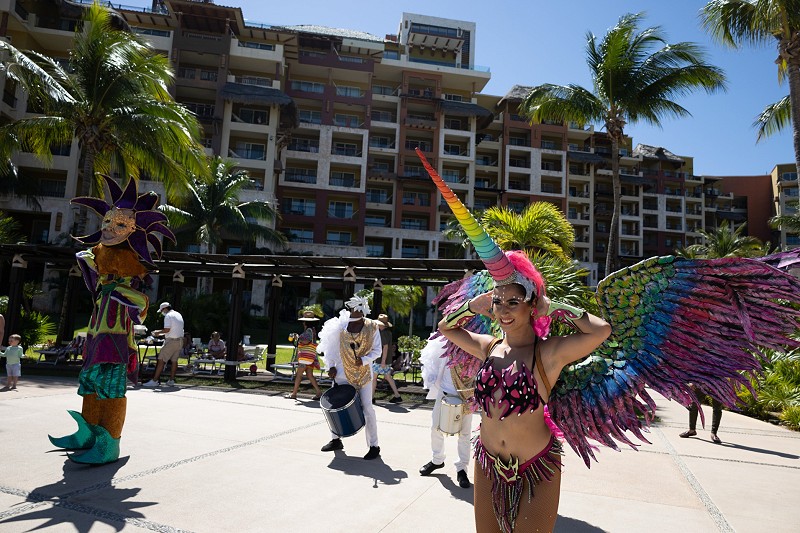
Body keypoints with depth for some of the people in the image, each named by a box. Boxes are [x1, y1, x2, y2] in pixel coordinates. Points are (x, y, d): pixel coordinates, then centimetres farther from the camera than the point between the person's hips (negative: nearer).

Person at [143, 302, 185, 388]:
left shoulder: (168, 316, -10)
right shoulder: (179, 315, 16)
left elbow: (167, 329, -18)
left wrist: (158, 332, -2)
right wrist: (162, 333, 23)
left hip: (171, 341, -8)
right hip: (180, 340, 8)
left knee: (161, 360, -5)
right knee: (174, 360, 10)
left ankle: (155, 381, -5)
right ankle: (171, 381, 12)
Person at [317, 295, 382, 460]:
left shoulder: (372, 327, -5)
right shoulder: (342, 325, -2)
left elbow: (377, 351, -2)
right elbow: (331, 346, 6)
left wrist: (364, 360, -19)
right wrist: (331, 367, -3)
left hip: (363, 373, -3)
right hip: (343, 372, 3)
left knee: (367, 408, -5)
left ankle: (374, 446, 5)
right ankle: (335, 440, 28)